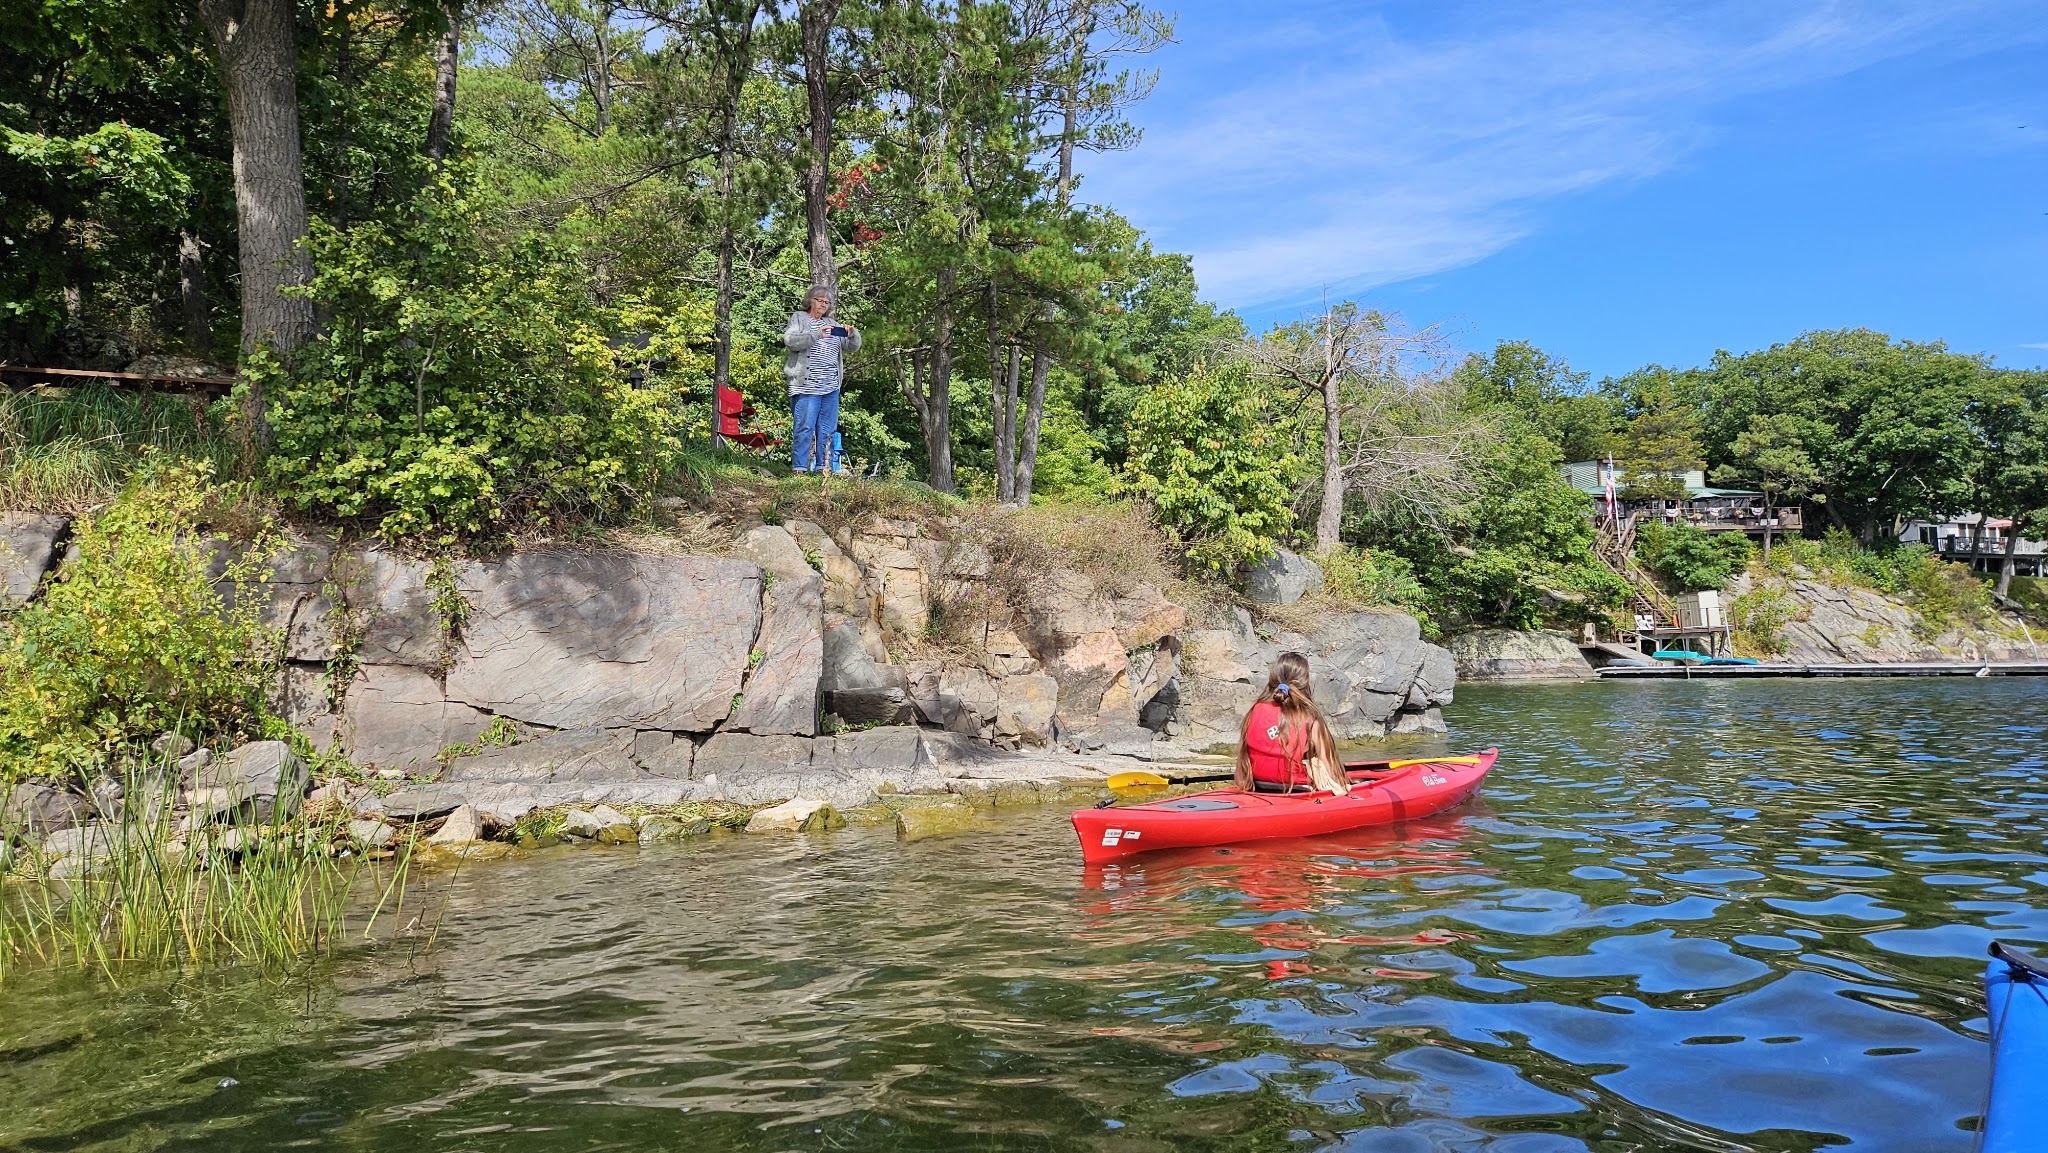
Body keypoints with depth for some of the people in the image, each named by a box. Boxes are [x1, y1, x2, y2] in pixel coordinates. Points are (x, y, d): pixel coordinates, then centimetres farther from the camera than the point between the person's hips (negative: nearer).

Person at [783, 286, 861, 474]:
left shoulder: (832, 323, 21)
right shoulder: (798, 319, 7)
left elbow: (852, 347, 18)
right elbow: (790, 340, -13)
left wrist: (852, 334, -5)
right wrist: (816, 335, -24)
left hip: (831, 388, 6)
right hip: (807, 386, -6)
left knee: (827, 430, 5)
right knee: (805, 428, -9)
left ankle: (823, 468, 9)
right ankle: (799, 469, -8)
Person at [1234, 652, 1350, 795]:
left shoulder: (1256, 711, -1)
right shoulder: (1310, 720, -11)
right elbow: (1327, 762, -5)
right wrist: (1340, 786, 12)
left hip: (1259, 789, 5)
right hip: (1299, 792, -4)